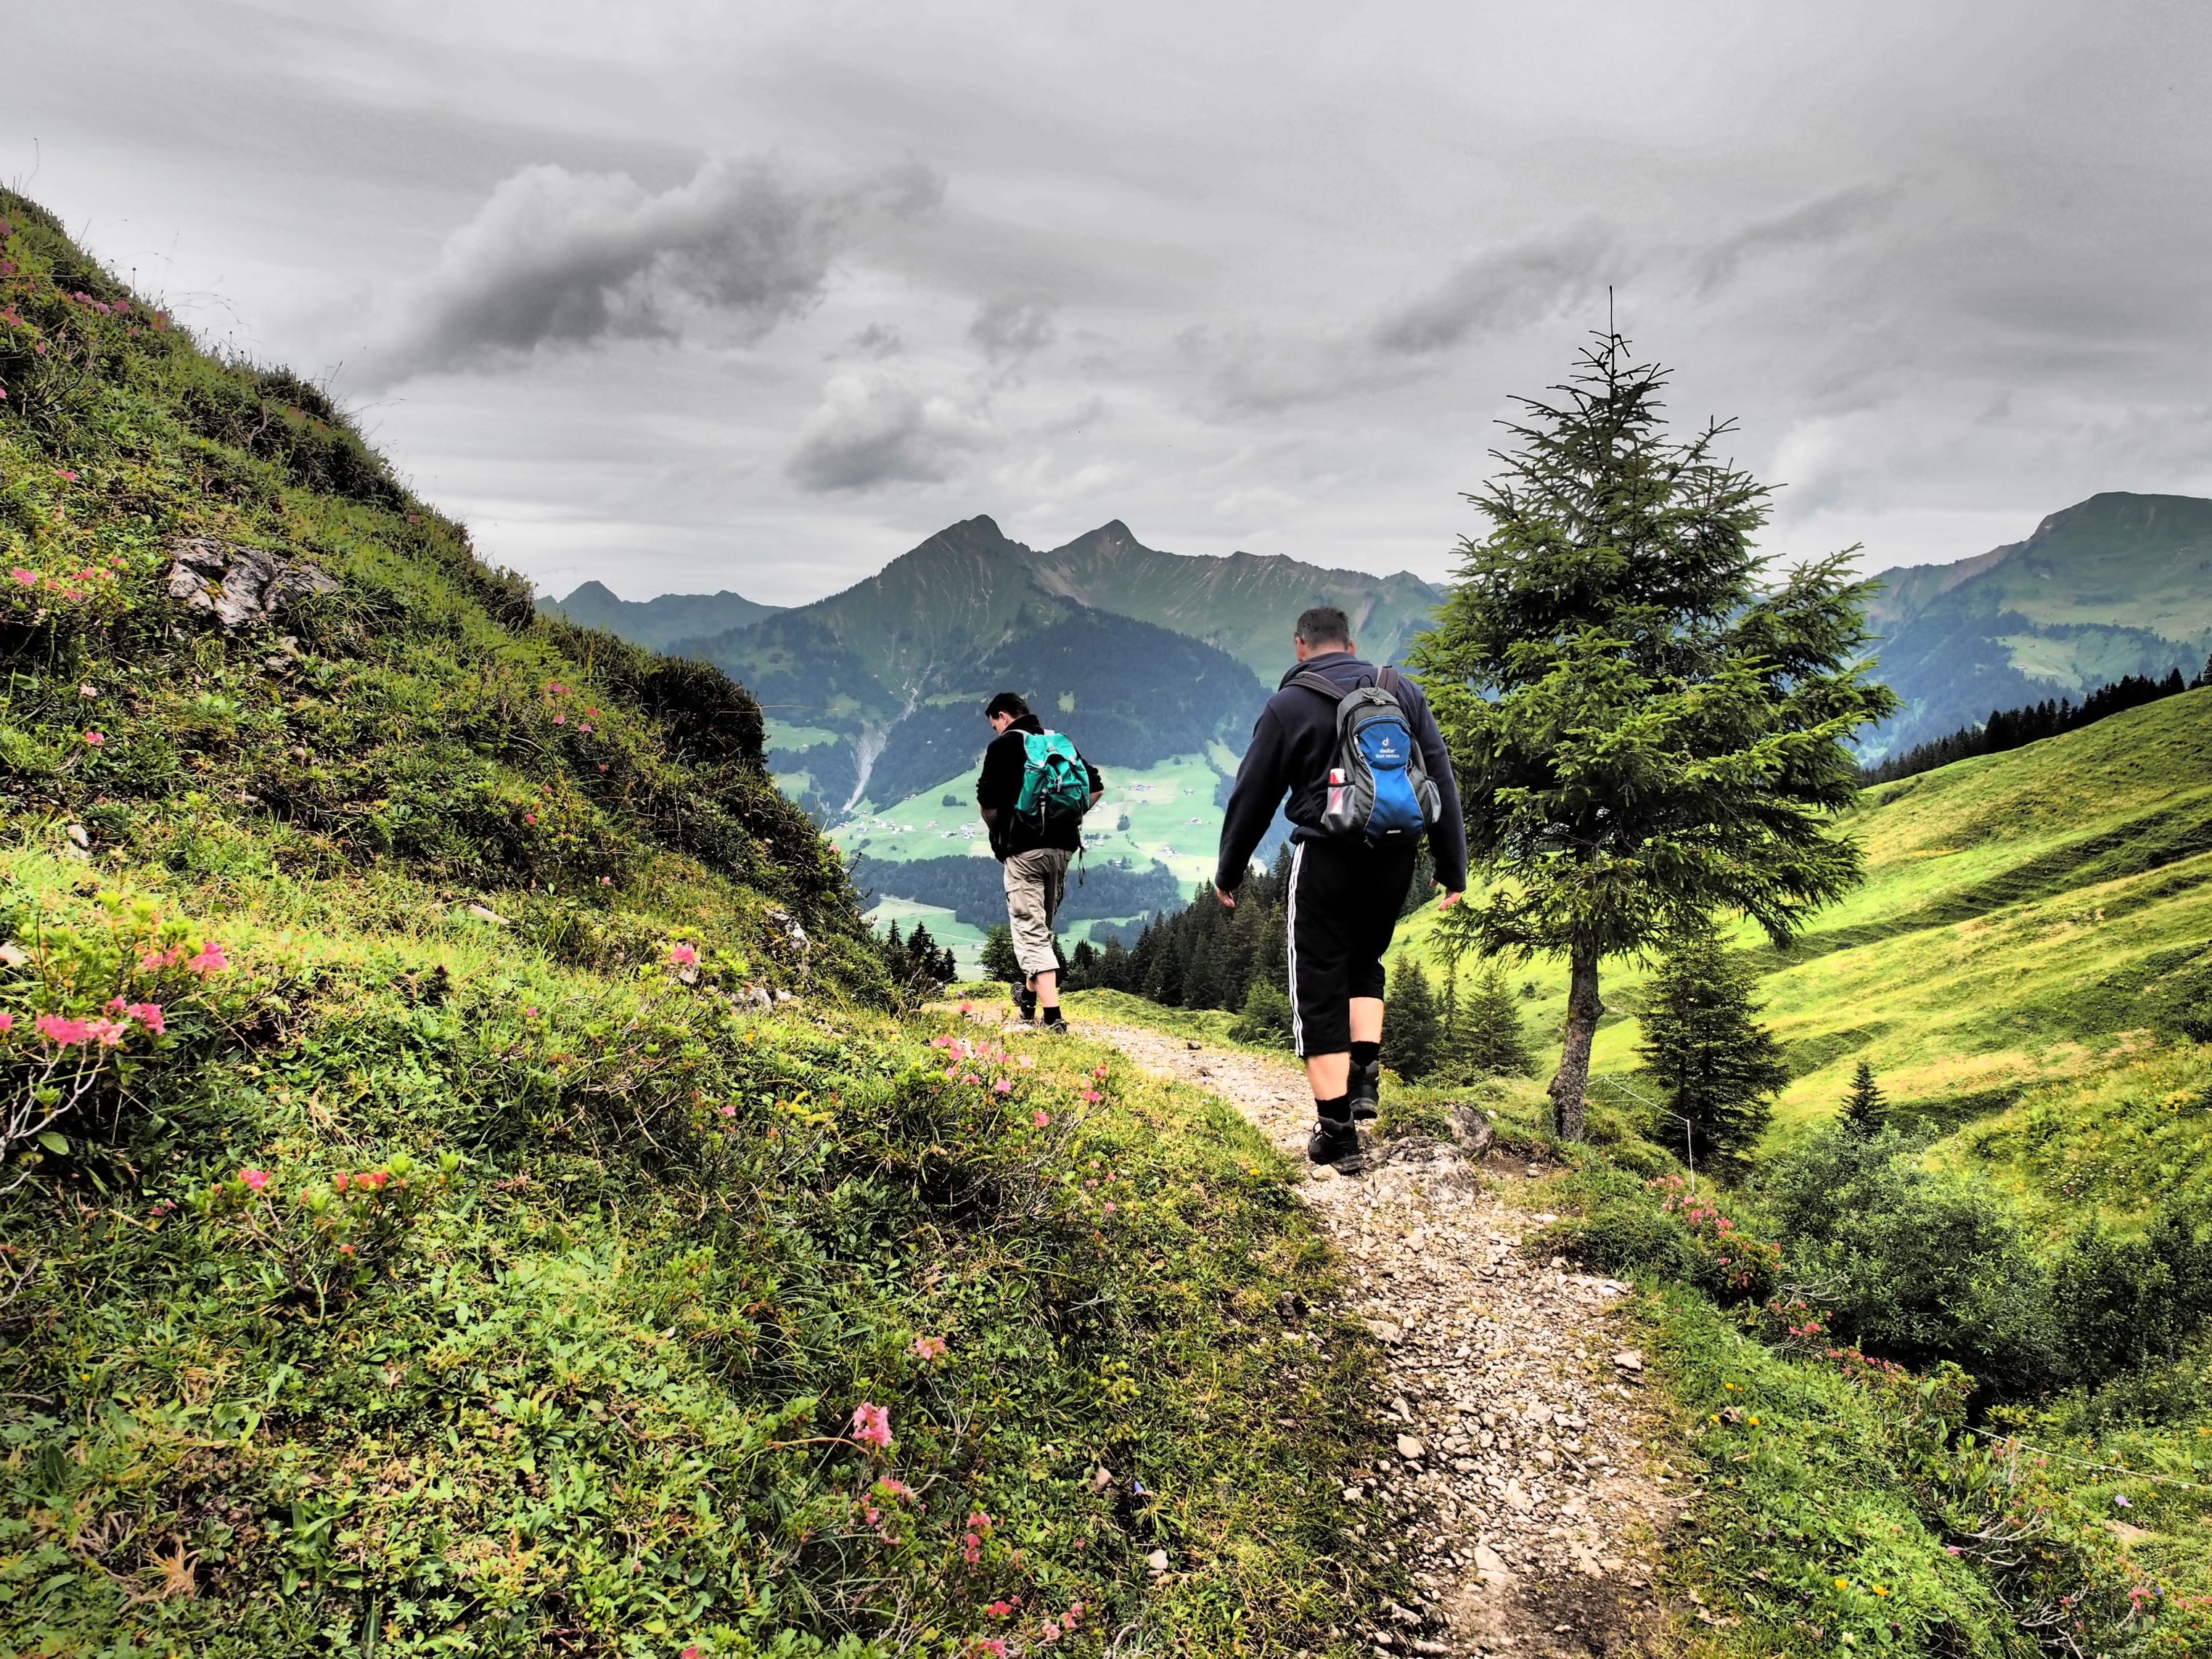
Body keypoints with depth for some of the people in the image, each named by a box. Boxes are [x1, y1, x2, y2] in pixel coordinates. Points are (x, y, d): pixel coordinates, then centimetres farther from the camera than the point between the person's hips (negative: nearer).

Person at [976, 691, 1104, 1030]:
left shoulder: (1004, 745, -4)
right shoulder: (1062, 743, 14)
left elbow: (987, 802, -11)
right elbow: (1097, 788, 15)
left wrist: (997, 832, 6)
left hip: (1024, 849, -6)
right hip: (1063, 846, 6)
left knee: (1031, 930, -4)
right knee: (1043, 927, 21)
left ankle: (1053, 1016, -12)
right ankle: (1029, 995, 35)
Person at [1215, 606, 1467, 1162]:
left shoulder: (1289, 704, -2)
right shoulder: (1404, 691, 8)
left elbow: (1253, 796, 2)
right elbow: (1442, 782, 8)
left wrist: (1228, 872, 14)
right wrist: (1453, 868, 13)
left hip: (1326, 860, -4)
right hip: (1395, 859, 4)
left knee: (1319, 990, 5)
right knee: (1365, 963, 26)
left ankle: (1336, 1126, 5)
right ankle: (1366, 1073, 9)